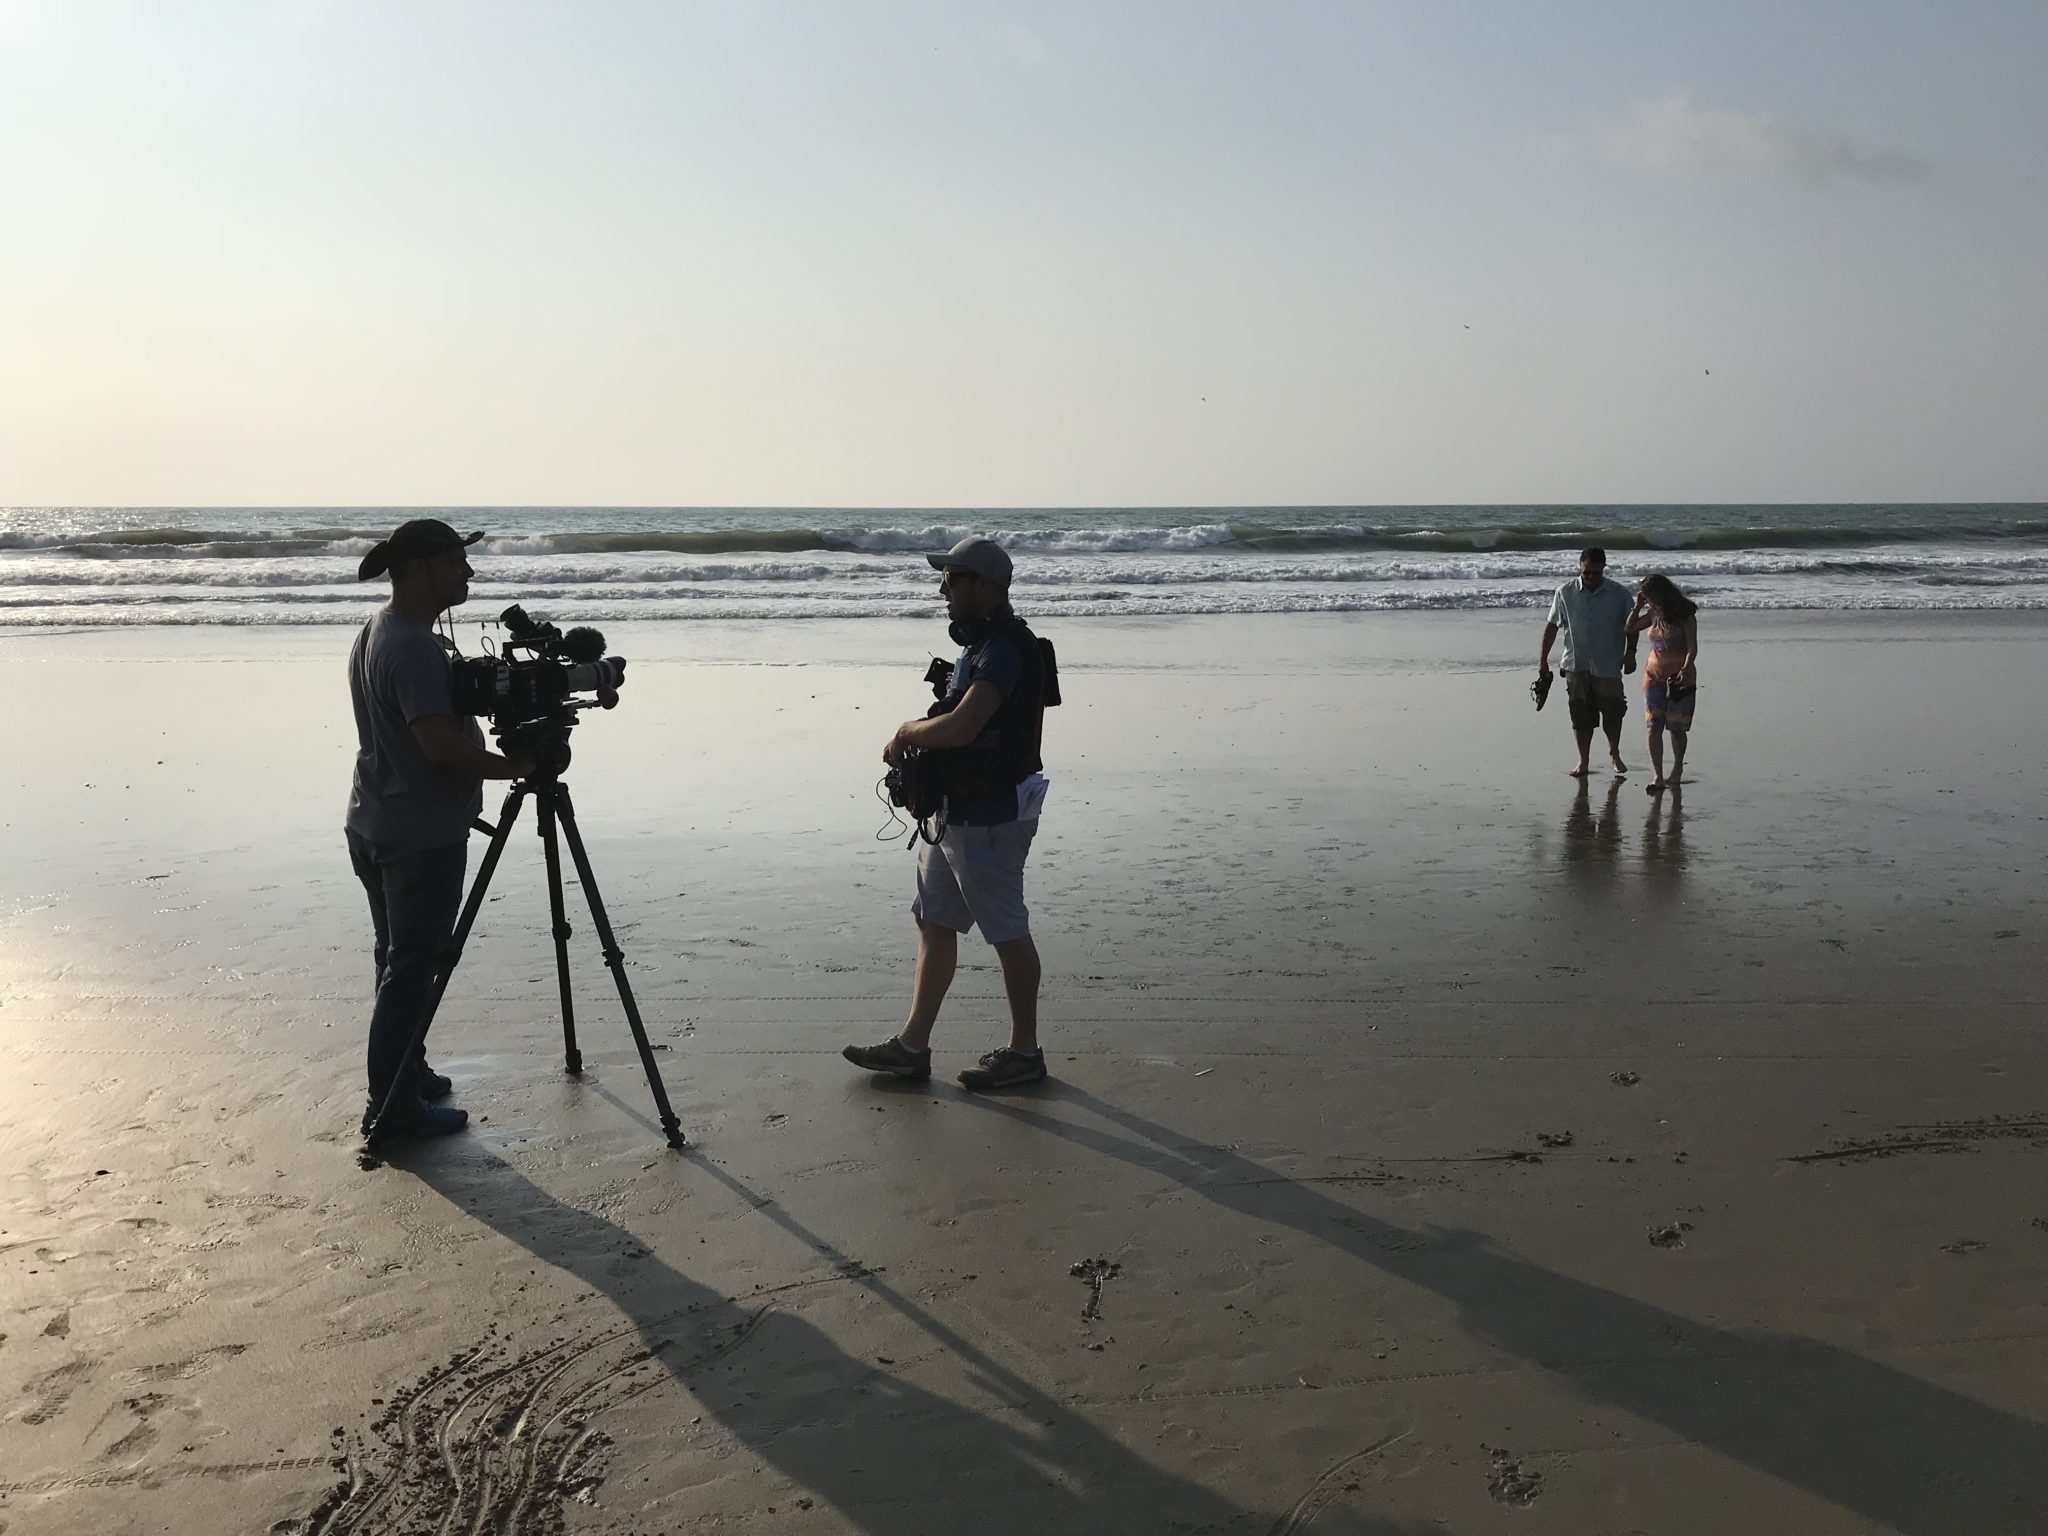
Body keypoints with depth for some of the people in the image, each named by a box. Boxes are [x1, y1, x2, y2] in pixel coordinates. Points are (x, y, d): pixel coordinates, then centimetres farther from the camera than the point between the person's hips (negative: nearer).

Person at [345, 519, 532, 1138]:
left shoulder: (376, 632, 11)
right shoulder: (414, 647, -21)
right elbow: (441, 744, -27)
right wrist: (516, 766, -16)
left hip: (376, 826, 10)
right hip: (422, 837, -10)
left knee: (402, 958, 19)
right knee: (412, 966, -2)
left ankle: (405, 1071, 30)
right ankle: (392, 1105, 5)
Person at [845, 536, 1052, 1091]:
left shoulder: (1005, 650, -21)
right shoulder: (982, 644, 12)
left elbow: (960, 727, -33)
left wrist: (907, 731, -14)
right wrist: (915, 739, 5)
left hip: (989, 819, -11)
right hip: (958, 812, 11)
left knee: (1008, 932, 2)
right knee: (934, 923, 14)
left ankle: (1024, 1052, 16)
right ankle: (912, 1046, 22)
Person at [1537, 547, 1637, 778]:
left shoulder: (1618, 595, -1)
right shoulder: (1565, 593, 0)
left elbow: (1630, 626, 8)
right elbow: (1552, 626, 5)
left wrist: (1630, 653, -3)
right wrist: (1543, 659, 3)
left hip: (1608, 667, 0)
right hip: (1576, 666, 1)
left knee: (1613, 714, 2)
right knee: (1580, 716, 3)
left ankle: (1615, 754, 25)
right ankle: (1583, 761, 15)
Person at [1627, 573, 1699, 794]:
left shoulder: (1685, 615, -10)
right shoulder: (1653, 614, 5)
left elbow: (1692, 647, -16)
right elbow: (1629, 628, 16)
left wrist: (1685, 669, -32)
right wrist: (1637, 606, 2)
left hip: (1680, 676, -4)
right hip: (1654, 674, 4)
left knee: (1677, 728, 5)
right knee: (1654, 727, -8)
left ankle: (1677, 768, 29)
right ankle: (1658, 777, -10)